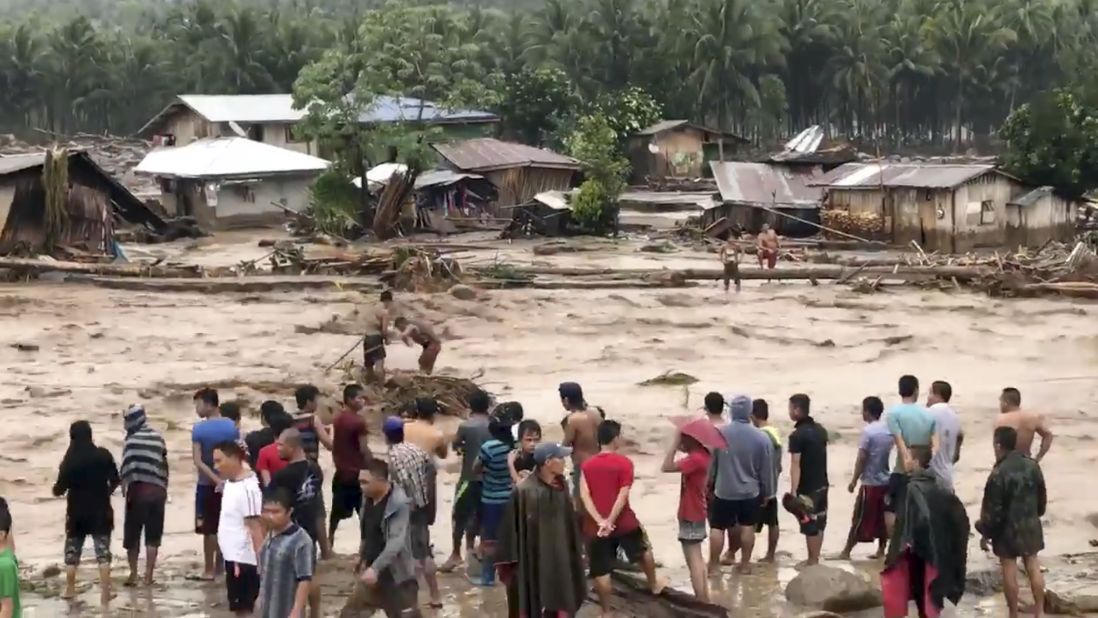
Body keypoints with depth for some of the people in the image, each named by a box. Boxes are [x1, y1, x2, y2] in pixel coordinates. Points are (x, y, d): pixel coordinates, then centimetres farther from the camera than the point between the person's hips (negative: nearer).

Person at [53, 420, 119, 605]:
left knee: (72, 551, 13)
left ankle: (70, 590, 17)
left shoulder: (69, 460, -11)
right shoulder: (103, 455, -7)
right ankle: (105, 591, -2)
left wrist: (56, 489, 14)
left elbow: (60, 489, -9)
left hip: (77, 512, -1)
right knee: (103, 550, 3)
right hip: (100, 510, 1)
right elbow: (116, 481, -2)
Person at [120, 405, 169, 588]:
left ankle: (133, 574, 9)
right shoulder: (157, 437, 9)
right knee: (153, 536, 7)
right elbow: (164, 464, 12)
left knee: (132, 534, 8)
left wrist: (124, 485, -9)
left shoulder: (132, 439, -8)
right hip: (157, 490, 5)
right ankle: (148, 576, 6)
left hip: (138, 489, -5)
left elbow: (128, 466, -16)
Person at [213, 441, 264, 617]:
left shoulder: (247, 488, -20)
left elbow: (255, 527, -22)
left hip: (244, 559, -9)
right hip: (233, 556, 9)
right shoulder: (230, 483, 9)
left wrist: (261, 561, -24)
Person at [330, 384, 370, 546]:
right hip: (358, 472, -7)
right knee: (365, 512, 2)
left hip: (341, 472, 7)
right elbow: (364, 449, -17)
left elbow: (334, 445, 11)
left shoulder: (337, 419, 6)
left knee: (337, 511, 14)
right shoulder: (358, 421, -17)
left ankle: (329, 544, 17)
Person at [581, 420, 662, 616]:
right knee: (644, 550, 27)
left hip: (596, 526, 2)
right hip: (623, 522, -1)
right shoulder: (624, 463, -8)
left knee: (601, 571, 6)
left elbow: (584, 495, -8)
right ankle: (654, 585, 45)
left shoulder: (587, 465, 2)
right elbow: (623, 494, -16)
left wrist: (600, 521, -15)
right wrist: (610, 521, -15)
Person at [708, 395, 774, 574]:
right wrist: (767, 493, 9)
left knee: (717, 528, 8)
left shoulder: (719, 433, -10)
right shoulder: (761, 437, -10)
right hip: (750, 492, 1)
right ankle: (744, 564, 18)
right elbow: (766, 469, -3)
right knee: (747, 527, 12)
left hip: (723, 491, -1)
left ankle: (713, 564, 11)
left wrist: (708, 485, 12)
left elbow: (710, 463, -1)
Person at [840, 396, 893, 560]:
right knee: (882, 518, 12)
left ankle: (846, 552, 3)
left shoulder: (868, 431, -14)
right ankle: (881, 551, 14)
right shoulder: (889, 430, 6)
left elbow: (862, 459, -15)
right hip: (886, 481, 6)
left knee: (860, 519, -2)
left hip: (870, 483, -6)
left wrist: (854, 481, -9)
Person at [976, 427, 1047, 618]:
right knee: (1033, 566, 13)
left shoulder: (998, 474, -21)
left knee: (1009, 570, 5)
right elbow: (1042, 498, 10)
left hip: (1007, 528, -5)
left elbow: (993, 509, -17)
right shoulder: (1032, 466, -2)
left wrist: (985, 533, -5)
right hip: (1030, 524, 5)